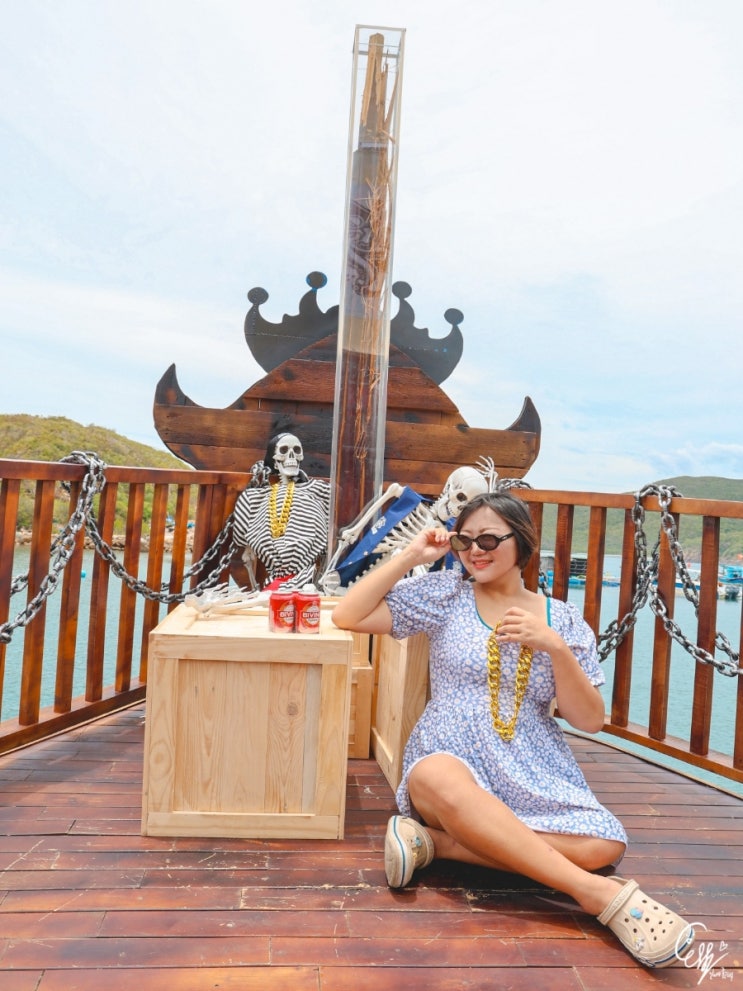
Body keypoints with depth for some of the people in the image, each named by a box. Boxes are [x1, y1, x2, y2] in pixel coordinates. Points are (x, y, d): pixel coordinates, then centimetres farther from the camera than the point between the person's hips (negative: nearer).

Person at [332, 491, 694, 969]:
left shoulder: (564, 619, 6)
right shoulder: (446, 593, 3)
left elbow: (590, 721, 1)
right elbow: (346, 616, -3)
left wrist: (555, 647, -14)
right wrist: (411, 555, -6)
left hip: (535, 773, 2)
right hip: (453, 762, -1)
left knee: (604, 846, -27)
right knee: (436, 777, -38)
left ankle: (436, 841, -19)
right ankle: (599, 893, -32)